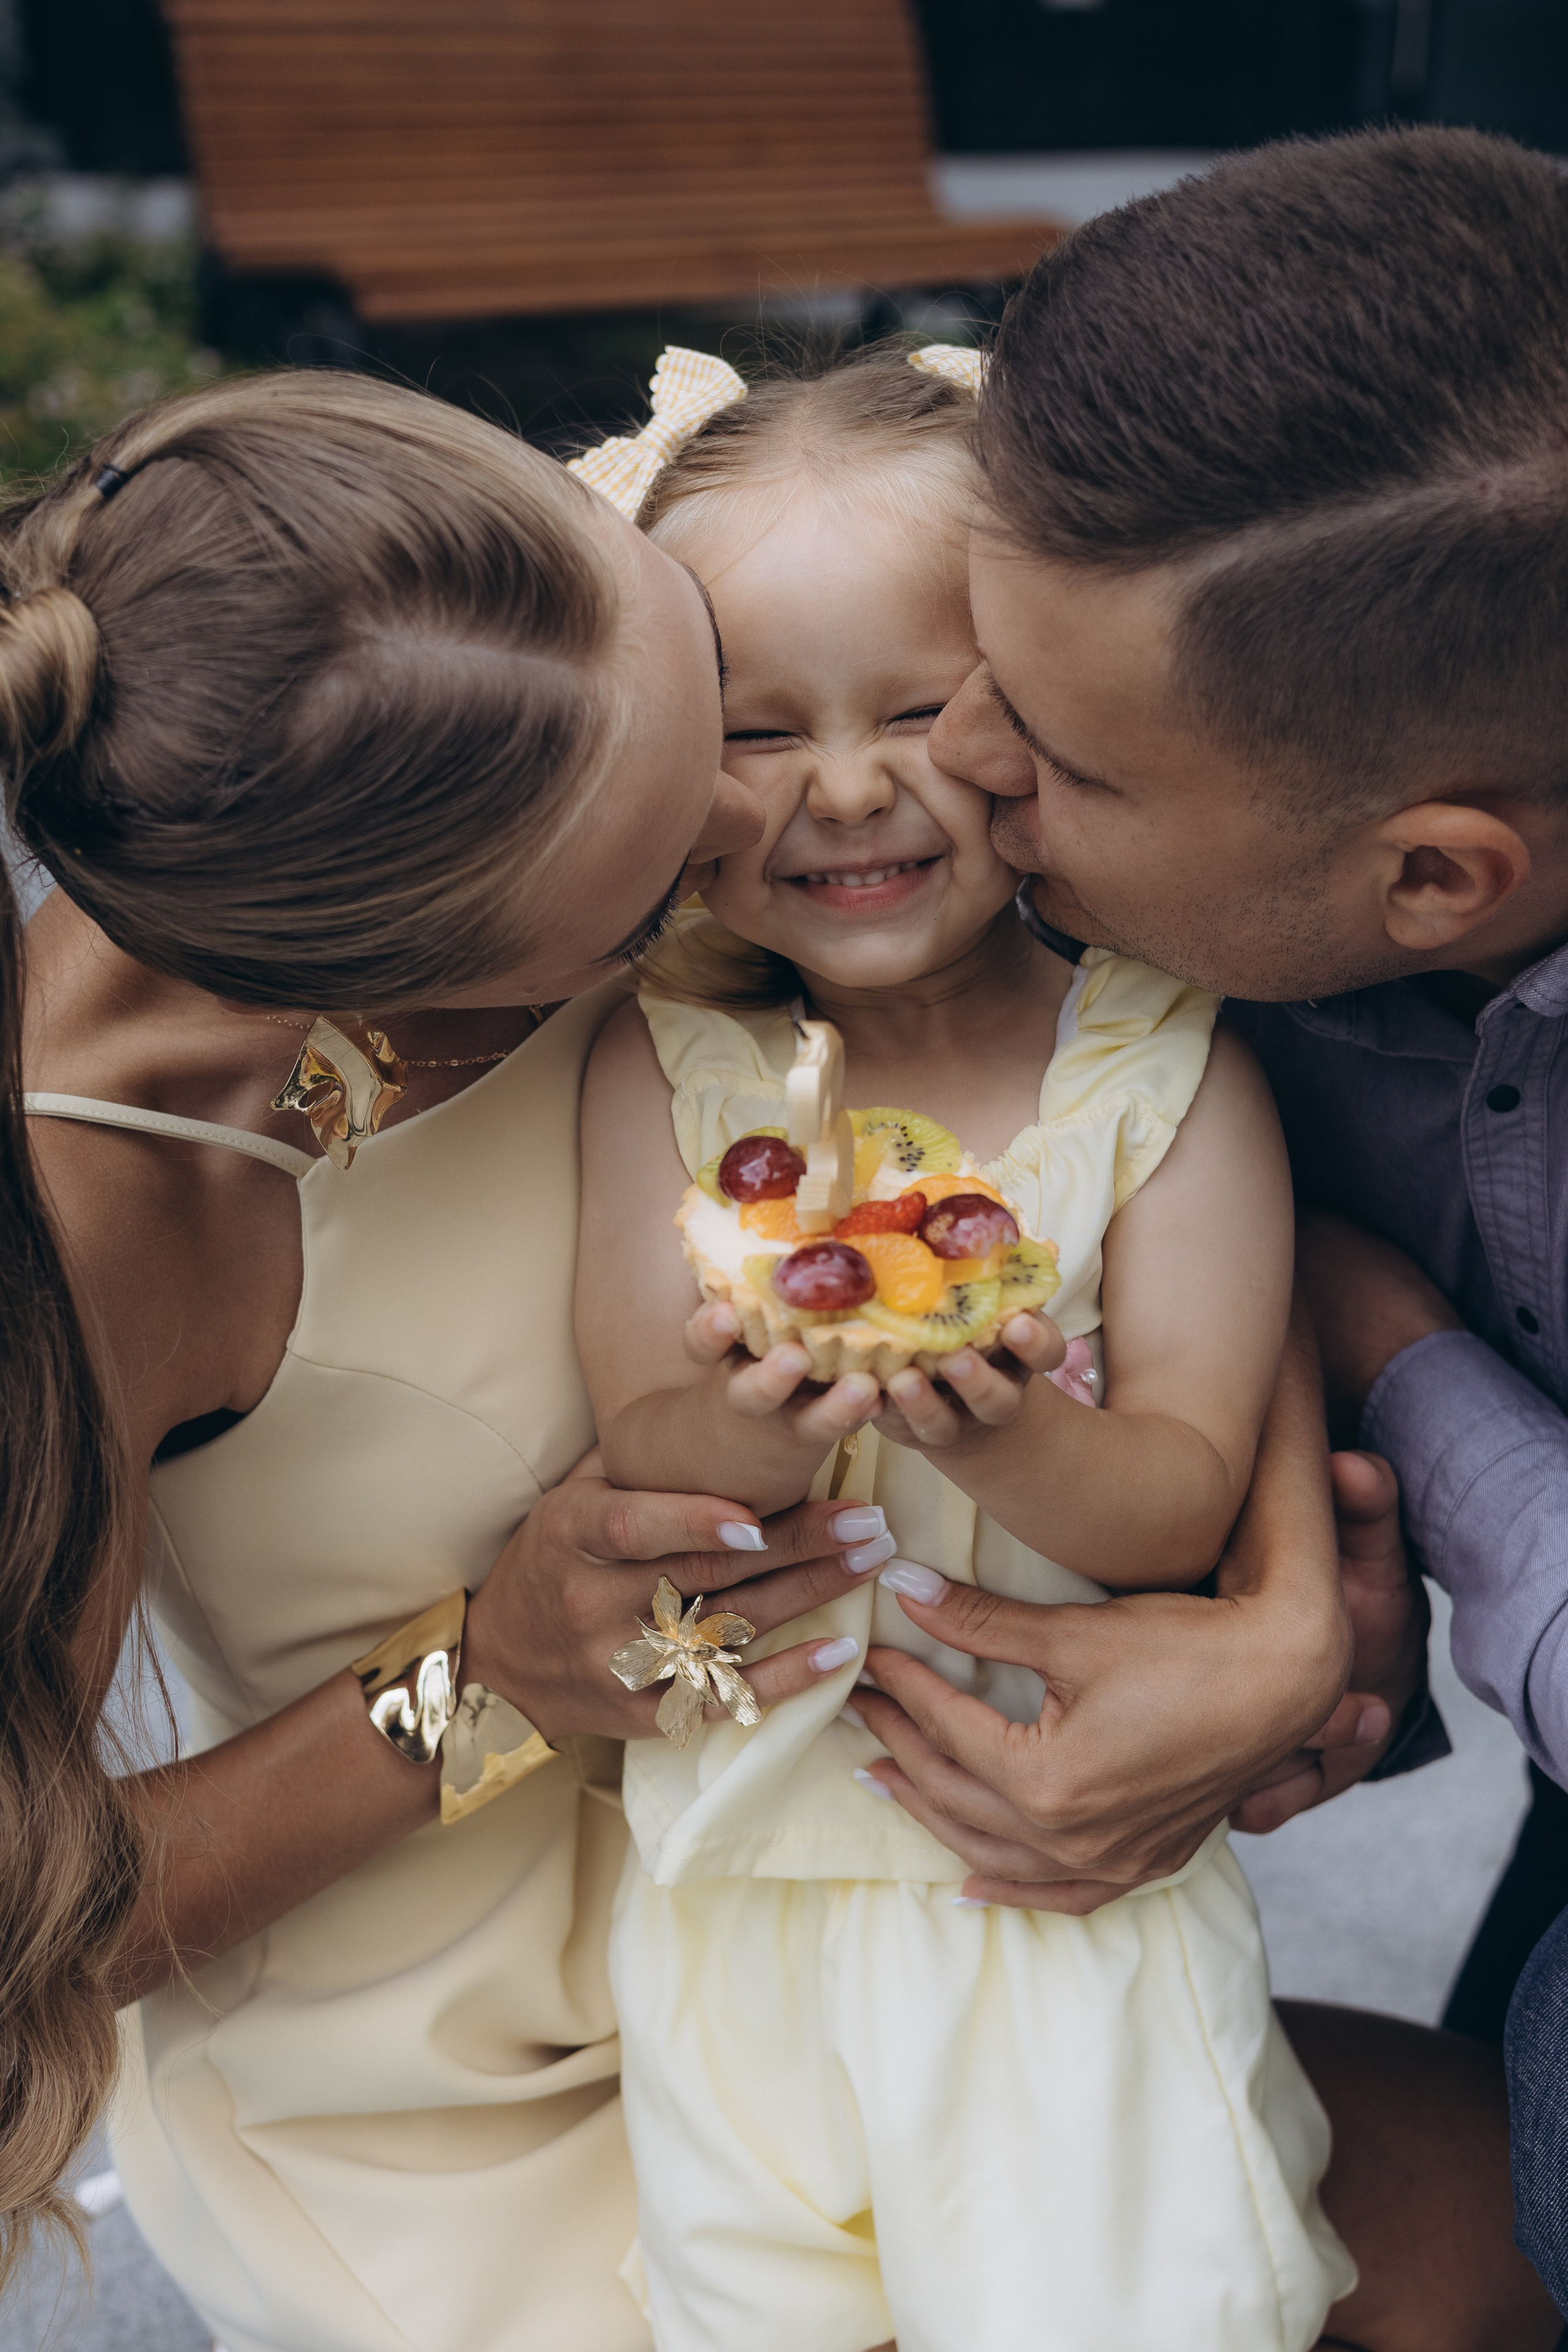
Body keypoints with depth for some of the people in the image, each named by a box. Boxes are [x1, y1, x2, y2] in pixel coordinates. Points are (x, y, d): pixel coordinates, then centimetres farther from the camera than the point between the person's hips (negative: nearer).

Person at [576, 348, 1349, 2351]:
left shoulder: (1161, 1063, -9)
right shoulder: (666, 1065, -5)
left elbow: (1183, 1502, -9)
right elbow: (632, 1447, -7)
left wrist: (1007, 1439, -30)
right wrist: (751, 1439, -29)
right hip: (747, 1848, 1)